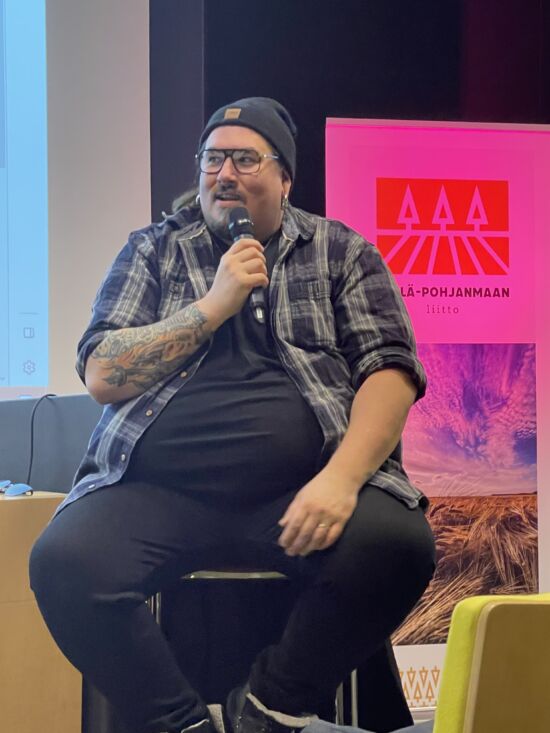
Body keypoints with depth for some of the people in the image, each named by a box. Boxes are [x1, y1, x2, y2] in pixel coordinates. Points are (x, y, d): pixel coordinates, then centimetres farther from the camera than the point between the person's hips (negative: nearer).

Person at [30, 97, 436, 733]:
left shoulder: (342, 253, 15)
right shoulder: (154, 251, 17)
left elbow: (390, 369, 3)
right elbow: (102, 376, 7)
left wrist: (342, 477, -15)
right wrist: (216, 304, -2)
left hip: (300, 490, 0)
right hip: (157, 489, 1)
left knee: (397, 543, -32)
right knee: (63, 562, -29)